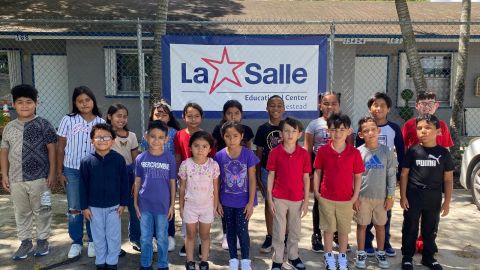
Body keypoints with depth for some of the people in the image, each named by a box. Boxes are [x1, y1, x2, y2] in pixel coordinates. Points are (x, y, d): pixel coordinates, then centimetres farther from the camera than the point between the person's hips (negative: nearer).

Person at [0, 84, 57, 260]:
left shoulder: (44, 125, -5)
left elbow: (52, 149, -5)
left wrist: (52, 173, -9)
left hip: (39, 178, -4)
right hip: (16, 179, 4)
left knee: (41, 211, 8)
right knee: (21, 212, 14)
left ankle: (42, 240, 23)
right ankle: (25, 242, 28)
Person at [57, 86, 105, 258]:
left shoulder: (101, 123, 0)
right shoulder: (68, 120, -3)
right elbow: (60, 148, 2)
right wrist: (59, 172, 0)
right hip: (72, 171, 0)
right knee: (74, 209, 6)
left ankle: (93, 241, 24)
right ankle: (76, 242, 22)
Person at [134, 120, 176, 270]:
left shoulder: (170, 158, -8)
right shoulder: (140, 158, -4)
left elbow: (173, 183, -2)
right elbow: (137, 182, 3)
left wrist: (172, 204, -1)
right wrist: (135, 203, 4)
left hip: (162, 205, -1)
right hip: (145, 205, 1)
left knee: (162, 238, 12)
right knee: (145, 238, 14)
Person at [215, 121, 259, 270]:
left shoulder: (248, 154, -12)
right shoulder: (219, 156, -8)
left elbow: (252, 180, -7)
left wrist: (251, 202, -9)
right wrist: (218, 202, 0)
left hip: (243, 201, -2)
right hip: (226, 201, 2)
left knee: (242, 231, 3)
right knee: (230, 231, 14)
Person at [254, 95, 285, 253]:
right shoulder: (263, 129, -1)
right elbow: (259, 153, 3)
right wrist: (257, 176, 1)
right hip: (267, 171, 0)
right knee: (269, 203, 9)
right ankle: (269, 237, 21)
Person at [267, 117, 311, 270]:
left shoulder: (304, 154, -4)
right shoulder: (275, 153, -7)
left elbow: (306, 178, 1)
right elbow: (271, 176, -3)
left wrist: (306, 201, -1)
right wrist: (269, 199, -5)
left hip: (297, 199, 2)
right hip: (279, 198, -2)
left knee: (295, 231, 16)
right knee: (279, 232, 8)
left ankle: (293, 257, 34)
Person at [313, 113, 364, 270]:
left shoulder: (354, 153, -8)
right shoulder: (322, 151, -7)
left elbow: (358, 176, -2)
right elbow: (317, 172, 1)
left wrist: (355, 196, -5)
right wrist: (316, 192, -2)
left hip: (347, 199, 0)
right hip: (326, 198, 0)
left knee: (344, 229, 14)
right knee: (328, 228, 14)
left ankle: (342, 257, 32)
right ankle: (328, 256, 30)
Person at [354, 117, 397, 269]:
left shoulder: (387, 152, -4)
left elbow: (392, 175, 0)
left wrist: (390, 196, -2)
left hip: (381, 196, 1)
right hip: (362, 196, -1)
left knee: (380, 225, 14)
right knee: (362, 225, 9)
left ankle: (380, 253, 31)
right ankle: (361, 253, 24)